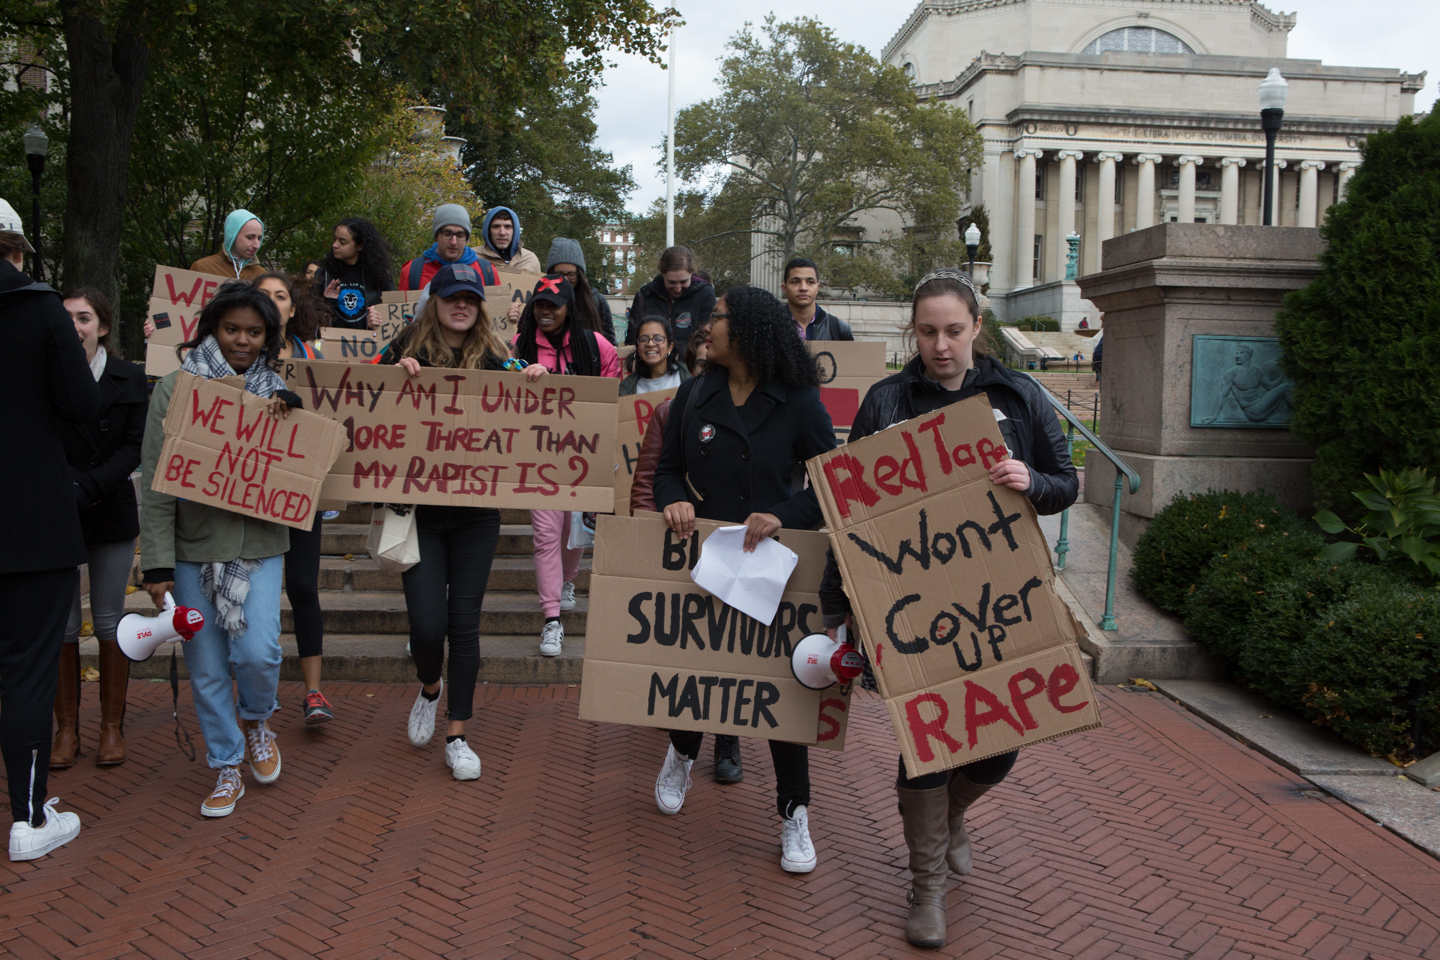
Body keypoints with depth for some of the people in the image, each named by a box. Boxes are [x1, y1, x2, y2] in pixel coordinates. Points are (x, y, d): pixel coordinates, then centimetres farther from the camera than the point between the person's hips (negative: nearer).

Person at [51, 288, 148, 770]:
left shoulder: (129, 378, 2)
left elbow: (133, 447, -4)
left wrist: (88, 488, -16)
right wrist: (67, 489, -17)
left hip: (111, 515, 0)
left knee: (109, 621, 6)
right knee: (61, 625, 3)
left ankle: (112, 726, 17)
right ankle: (66, 727, 15)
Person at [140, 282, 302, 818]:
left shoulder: (277, 394, 7)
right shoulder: (175, 389, 0)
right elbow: (155, 480, -3)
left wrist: (287, 424, -10)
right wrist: (157, 563, -8)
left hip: (260, 543, 1)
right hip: (194, 545, -1)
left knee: (257, 651, -12)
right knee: (207, 665, 4)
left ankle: (256, 720, 21)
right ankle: (226, 767, 22)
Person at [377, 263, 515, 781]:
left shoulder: (495, 359, 3)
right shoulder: (407, 351, 0)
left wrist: (535, 382, -12)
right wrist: (396, 373, -17)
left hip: (476, 511, 1)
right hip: (419, 507, -1)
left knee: (464, 623, 5)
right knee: (427, 623, -5)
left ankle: (457, 735, 18)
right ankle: (429, 689, 31)